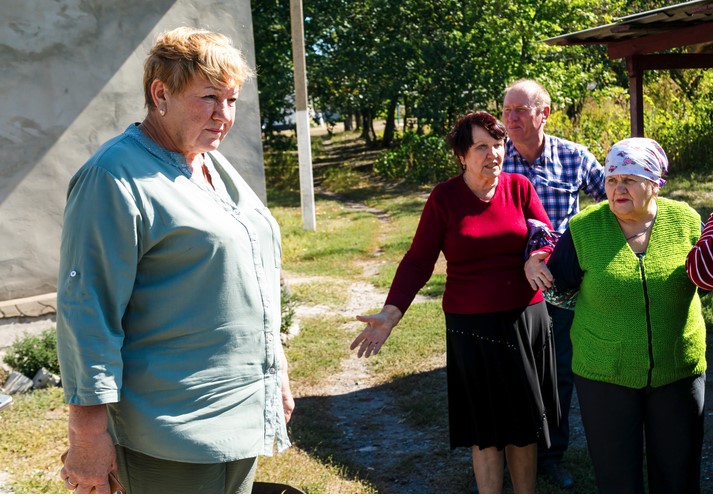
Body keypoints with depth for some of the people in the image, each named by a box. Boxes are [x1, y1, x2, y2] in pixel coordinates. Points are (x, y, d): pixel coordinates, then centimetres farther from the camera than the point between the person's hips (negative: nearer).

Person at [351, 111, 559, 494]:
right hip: (472, 327, -2)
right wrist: (391, 313, -18)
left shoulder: (519, 186, 0)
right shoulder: (443, 198, -5)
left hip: (525, 320, 3)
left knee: (525, 422, 13)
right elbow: (418, 262, -6)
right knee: (485, 427, 7)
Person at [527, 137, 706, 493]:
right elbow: (559, 283, -1)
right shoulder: (584, 228, -9)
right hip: (605, 373, -1)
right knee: (616, 476, 9)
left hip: (679, 369, 2)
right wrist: (534, 266, -21)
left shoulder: (685, 219, -5)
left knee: (679, 470, 16)